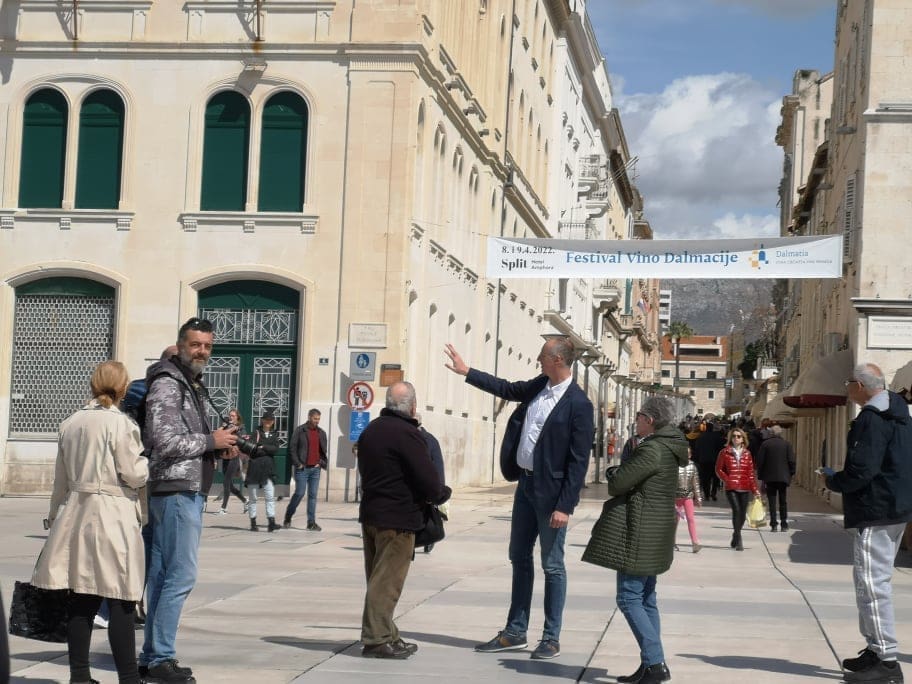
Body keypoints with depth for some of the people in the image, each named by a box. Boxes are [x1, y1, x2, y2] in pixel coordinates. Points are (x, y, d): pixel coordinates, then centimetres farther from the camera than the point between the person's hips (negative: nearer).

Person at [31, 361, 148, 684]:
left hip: (76, 514, 6)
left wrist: (55, 516, 24)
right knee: (120, 601, -3)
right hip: (113, 517, -6)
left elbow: (61, 478, 15)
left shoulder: (70, 423, 9)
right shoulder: (120, 424, -11)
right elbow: (133, 475, -9)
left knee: (82, 599, 9)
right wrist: (147, 460, 11)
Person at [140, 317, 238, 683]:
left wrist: (220, 442, 12)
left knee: (163, 575, 11)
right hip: (176, 491, -10)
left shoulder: (194, 385, 20)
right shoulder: (167, 384, -10)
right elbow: (163, 440, -20)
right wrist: (211, 441, -12)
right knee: (181, 575, -11)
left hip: (190, 491, 10)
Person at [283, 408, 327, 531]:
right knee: (300, 493, -5)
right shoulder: (299, 430, -2)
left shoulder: (321, 432, 12)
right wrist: (297, 463, -9)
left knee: (313, 495, 3)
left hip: (315, 469, 4)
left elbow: (324, 450, 19)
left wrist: (321, 463, 6)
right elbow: (292, 448, -4)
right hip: (302, 468, -4)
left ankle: (311, 522, 4)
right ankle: (288, 517, 13)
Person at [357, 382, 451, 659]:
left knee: (377, 578, 14)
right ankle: (377, 639, -5)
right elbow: (428, 480, -18)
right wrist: (442, 493, 4)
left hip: (370, 513, 9)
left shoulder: (370, 430, 13)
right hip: (397, 518, -9)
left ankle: (385, 635, 20)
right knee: (387, 581, -6)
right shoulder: (407, 433, -16)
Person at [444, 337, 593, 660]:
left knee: (552, 566, 2)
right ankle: (515, 633, 24)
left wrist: (565, 506, -21)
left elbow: (579, 460, -18)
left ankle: (551, 639, 12)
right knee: (519, 558, 14)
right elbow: (508, 389, 25)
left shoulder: (578, 404, -18)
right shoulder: (539, 385, 5)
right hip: (525, 483, 8)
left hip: (550, 490, -8)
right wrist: (466, 371, 26)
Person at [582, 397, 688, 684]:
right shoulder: (668, 449, 13)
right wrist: (620, 475, 2)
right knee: (646, 599, 13)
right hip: (653, 535, 10)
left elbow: (617, 483, -18)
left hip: (639, 534, -10)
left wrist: (614, 474, 3)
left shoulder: (652, 450, -19)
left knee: (629, 598, -7)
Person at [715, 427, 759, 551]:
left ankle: (735, 536, 26)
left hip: (745, 489, 3)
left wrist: (755, 489, 7)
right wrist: (727, 480, -7)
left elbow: (751, 473, 11)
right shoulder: (725, 452, 3)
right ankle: (738, 541, -14)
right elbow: (718, 469, 6)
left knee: (742, 514, 4)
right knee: (736, 510, -17)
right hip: (731, 488, -3)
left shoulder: (747, 454, 10)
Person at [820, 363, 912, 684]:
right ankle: (876, 649, 23)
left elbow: (861, 471, -24)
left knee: (871, 582, -11)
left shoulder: (871, 419, -17)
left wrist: (832, 480, -5)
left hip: (875, 512, -11)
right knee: (875, 580, 18)